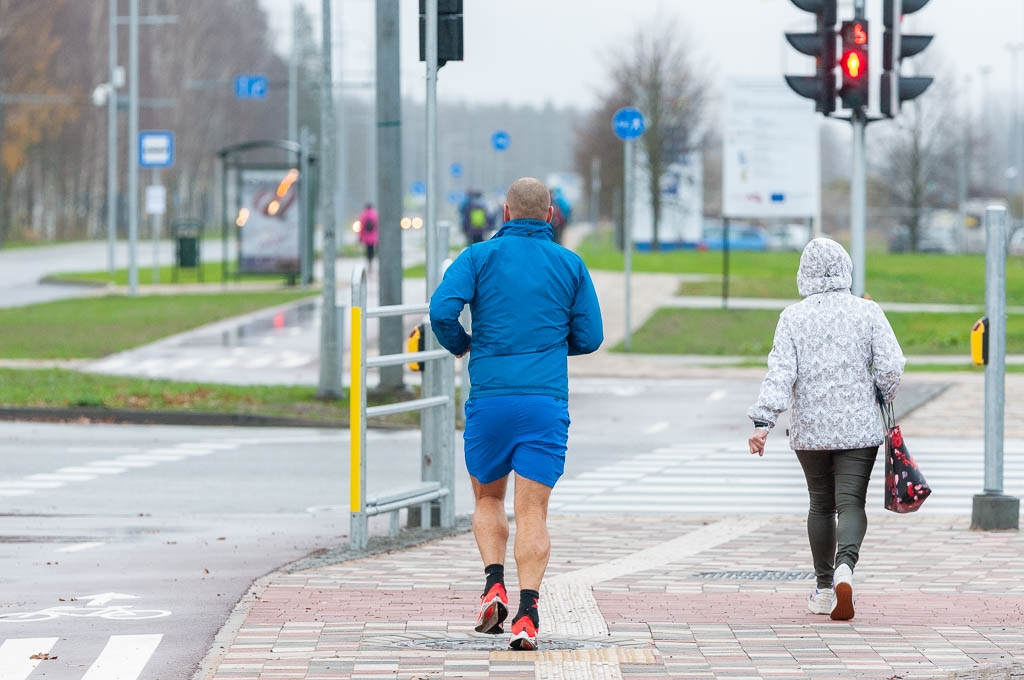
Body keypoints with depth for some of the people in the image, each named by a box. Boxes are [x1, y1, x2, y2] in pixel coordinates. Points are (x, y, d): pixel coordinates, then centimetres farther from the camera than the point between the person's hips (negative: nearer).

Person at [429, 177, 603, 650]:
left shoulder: (480, 256, 2)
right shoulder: (570, 265, 6)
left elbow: (442, 310, -12)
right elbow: (590, 337, 7)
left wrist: (458, 344, 9)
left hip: (489, 397, 0)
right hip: (546, 402, 0)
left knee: (488, 498, 19)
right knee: (532, 510, -1)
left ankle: (494, 583, -2)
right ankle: (526, 613, -15)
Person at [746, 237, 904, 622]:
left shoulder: (793, 317, -1)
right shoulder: (867, 312, -2)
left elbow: (780, 372, -11)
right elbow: (891, 365, -9)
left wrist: (763, 421, -15)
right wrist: (883, 399, 11)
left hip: (810, 431, 1)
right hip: (859, 429, -1)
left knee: (821, 504, 15)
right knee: (851, 503, -3)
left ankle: (824, 589, 19)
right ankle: (844, 566, -31)